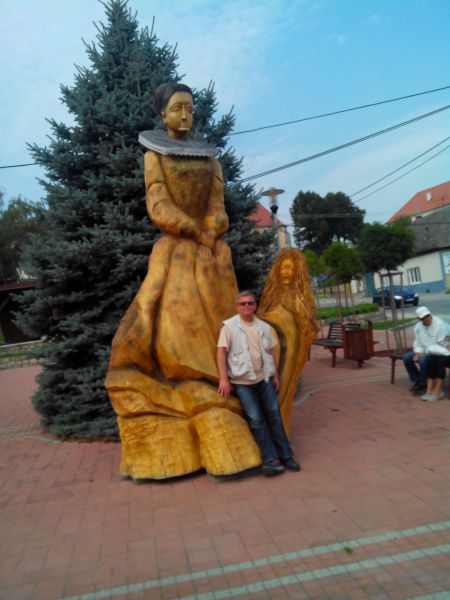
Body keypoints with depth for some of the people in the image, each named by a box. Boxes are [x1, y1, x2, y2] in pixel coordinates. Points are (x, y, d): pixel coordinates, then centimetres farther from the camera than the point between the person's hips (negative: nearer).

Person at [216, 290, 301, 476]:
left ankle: (285, 456, 19)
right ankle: (270, 459, 6)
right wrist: (223, 378, -17)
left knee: (274, 416, 8)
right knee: (256, 420, -3)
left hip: (265, 378, 4)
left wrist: (275, 376, 10)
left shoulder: (264, 326, 8)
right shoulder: (229, 325, -7)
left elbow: (270, 352, 14)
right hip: (242, 381, -4)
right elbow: (221, 352, -11)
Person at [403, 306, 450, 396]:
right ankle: (417, 380, 3)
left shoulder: (440, 324, -16)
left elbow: (441, 344, -19)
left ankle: (423, 385, -15)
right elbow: (417, 343, 9)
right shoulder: (418, 327, 4)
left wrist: (424, 353, -22)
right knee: (406, 357, -13)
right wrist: (417, 354, -12)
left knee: (423, 360, -34)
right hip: (424, 352, 7)